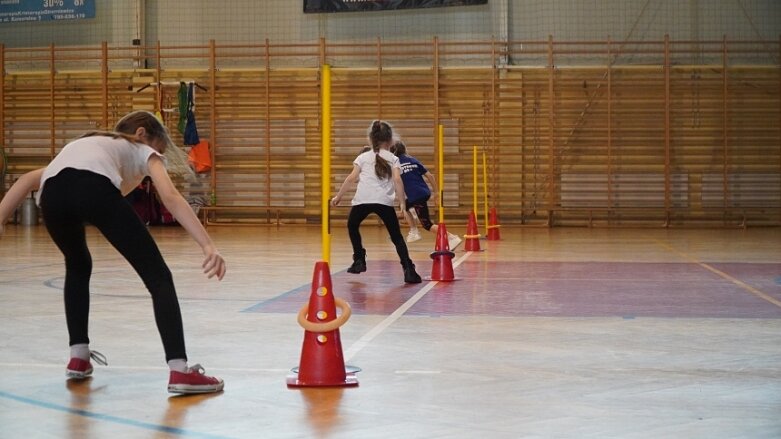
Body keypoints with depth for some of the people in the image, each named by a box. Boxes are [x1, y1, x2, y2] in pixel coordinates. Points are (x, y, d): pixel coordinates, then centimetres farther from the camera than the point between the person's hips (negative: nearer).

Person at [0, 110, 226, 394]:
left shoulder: (83, 145, 46)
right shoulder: (142, 149, 33)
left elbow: (28, 180, 30)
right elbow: (170, 197, 12)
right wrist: (208, 246, 1)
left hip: (52, 193, 5)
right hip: (96, 188, -5)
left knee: (78, 266, 35)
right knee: (158, 277, 5)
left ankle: (78, 358, 31)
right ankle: (180, 371, -7)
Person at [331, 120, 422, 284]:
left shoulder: (363, 157, 18)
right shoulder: (393, 158, 17)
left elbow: (352, 178, 7)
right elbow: (397, 180, 1)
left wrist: (338, 196, 13)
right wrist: (402, 202, -1)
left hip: (362, 200, 0)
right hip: (384, 201, 0)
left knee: (352, 226, 29)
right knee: (396, 236, 8)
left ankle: (359, 261, 22)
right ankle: (408, 269, -7)